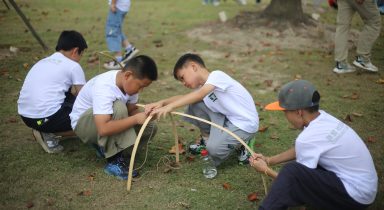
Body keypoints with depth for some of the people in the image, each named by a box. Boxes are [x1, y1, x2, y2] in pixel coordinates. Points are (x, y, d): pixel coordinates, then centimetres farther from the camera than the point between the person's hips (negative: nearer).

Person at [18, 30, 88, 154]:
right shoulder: (73, 66, 0)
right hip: (46, 117, -8)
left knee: (69, 96, 26)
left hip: (25, 116, 8)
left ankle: (46, 129, 11)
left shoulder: (43, 62, 21)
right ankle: (49, 134, -2)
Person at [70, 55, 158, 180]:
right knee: (118, 107, -36)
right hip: (83, 124, -8)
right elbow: (103, 129, -45)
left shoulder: (129, 83, -12)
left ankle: (104, 147, 3)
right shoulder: (104, 88, -36)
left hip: (109, 118, 8)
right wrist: (136, 119, -41)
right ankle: (114, 161, -27)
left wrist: (143, 115, -24)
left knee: (150, 128, -9)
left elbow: (131, 110, -1)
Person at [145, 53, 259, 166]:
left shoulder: (217, 75, -18)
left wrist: (169, 106, -39)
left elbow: (200, 95, -33)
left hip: (246, 124, -8)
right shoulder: (203, 88, 8)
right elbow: (184, 97, -4)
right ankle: (207, 139, 15)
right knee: (195, 104, -2)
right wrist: (161, 102, -22)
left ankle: (241, 143, 2)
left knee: (214, 148, -28)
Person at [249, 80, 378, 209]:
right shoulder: (322, 118, 1)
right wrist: (269, 160, 16)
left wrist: (265, 169, 2)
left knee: (291, 171, -23)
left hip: (356, 196, -9)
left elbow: (300, 179, -8)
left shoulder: (307, 138, -22)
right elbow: (299, 150, 17)